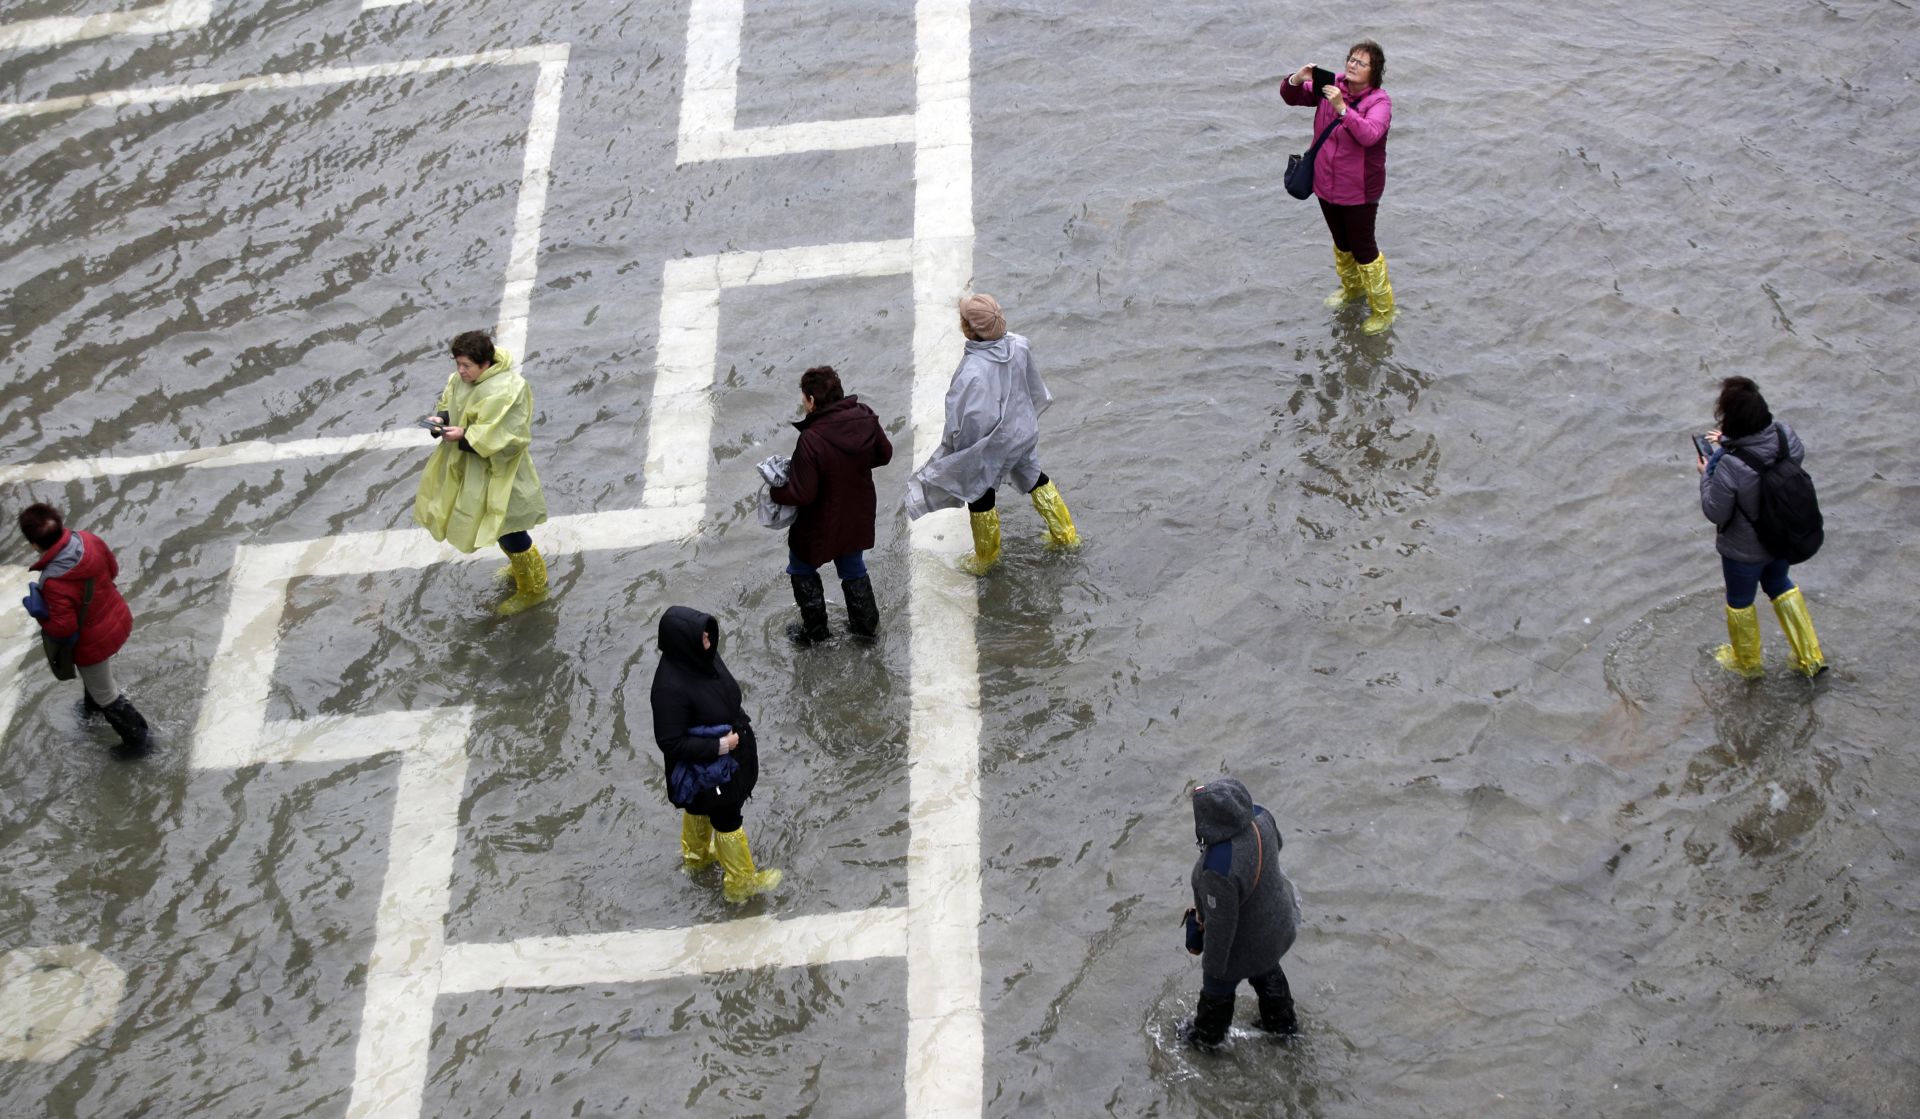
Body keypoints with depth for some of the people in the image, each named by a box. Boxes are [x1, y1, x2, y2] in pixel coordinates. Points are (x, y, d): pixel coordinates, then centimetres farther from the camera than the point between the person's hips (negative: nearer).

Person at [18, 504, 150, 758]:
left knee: (105, 695, 19)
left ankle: (138, 739, 36)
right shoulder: (88, 540, -19)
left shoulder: (54, 582, -38)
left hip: (93, 644, -7)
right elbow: (113, 569, -2)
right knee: (96, 674, 38)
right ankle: (93, 704, 66)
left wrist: (37, 611, -15)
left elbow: (64, 628, -30)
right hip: (119, 621, 7)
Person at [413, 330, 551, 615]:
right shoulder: (462, 379, -5)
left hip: (497, 474, -8)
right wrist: (442, 420, -15)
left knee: (509, 532, 5)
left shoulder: (506, 391, -30)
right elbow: (451, 406, 8)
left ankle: (533, 589, 25)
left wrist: (464, 436, -32)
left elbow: (504, 437, -30)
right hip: (470, 468, 8)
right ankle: (520, 565, 51)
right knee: (501, 528, 26)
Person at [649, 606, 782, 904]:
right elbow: (670, 742, -31)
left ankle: (695, 856, 57)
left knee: (699, 807, 31)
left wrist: (741, 721, 1)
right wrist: (718, 746, -28)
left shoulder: (701, 657, -16)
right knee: (727, 818, 15)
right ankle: (739, 882, 37)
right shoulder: (671, 687, -39)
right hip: (706, 768, -7)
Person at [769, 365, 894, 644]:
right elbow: (885, 454, 1)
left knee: (802, 570, 23)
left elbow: (801, 494, -28)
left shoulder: (811, 440, -34)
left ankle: (815, 630, 34)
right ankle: (866, 623, 43)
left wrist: (775, 491, -10)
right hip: (857, 517, 6)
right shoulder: (865, 418, -16)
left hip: (821, 525, -6)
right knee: (853, 569, 29)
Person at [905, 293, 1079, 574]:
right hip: (1024, 431, 6)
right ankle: (1065, 534, 43)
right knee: (1034, 478, 28)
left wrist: (957, 453, -12)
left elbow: (969, 419, -28)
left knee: (979, 496, 18)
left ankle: (986, 559, 36)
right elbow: (1035, 388, 1)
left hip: (991, 444, -6)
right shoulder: (1017, 347, -17)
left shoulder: (972, 371, -36)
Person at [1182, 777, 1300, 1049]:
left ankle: (1207, 1036, 56)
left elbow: (1221, 924, -32)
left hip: (1244, 942, -6)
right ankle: (1282, 1022, 62)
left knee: (1218, 986, 27)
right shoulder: (1259, 818, -26)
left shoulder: (1218, 870, -47)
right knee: (1266, 971, 37)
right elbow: (1276, 844, 0)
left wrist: (1213, 965, -14)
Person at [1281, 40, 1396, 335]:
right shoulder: (1332, 85, -5)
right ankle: (1352, 289, 51)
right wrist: (1297, 80, -21)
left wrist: (1342, 108, -48)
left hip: (1359, 191, -6)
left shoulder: (1379, 102, -21)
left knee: (1363, 249, 5)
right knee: (1342, 243, 26)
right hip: (1326, 184, 6)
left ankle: (1384, 311, 22)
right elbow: (1290, 97, 1)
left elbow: (1369, 135, -39)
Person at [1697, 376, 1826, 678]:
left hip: (1744, 551, -5)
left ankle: (1747, 662, 48)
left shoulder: (1730, 466, -38)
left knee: (1740, 601, 24)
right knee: (1779, 585, 33)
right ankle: (1810, 657, 41)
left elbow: (1715, 512, -24)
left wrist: (1706, 475, -7)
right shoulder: (1784, 434, -22)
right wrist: (1729, 444, 3)